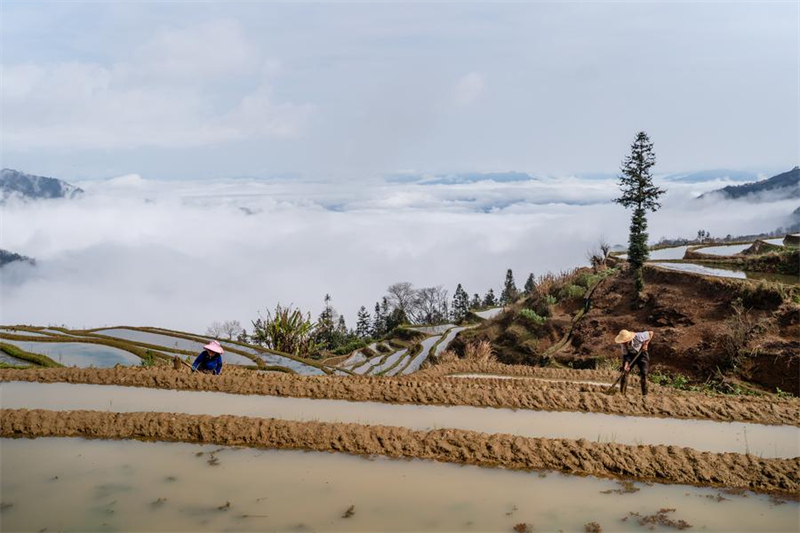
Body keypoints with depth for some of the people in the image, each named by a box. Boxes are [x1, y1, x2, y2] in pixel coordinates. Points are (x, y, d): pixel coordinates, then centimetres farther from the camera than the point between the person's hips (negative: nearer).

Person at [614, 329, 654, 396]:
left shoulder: (638, 337, -34)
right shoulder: (622, 344, -24)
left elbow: (651, 333, -20)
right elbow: (625, 354, -15)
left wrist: (646, 344, -23)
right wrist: (626, 364, -30)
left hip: (641, 354, -2)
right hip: (630, 355, 2)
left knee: (643, 373, -9)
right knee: (624, 372, -7)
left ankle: (645, 394, 2)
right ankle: (622, 392, 3)